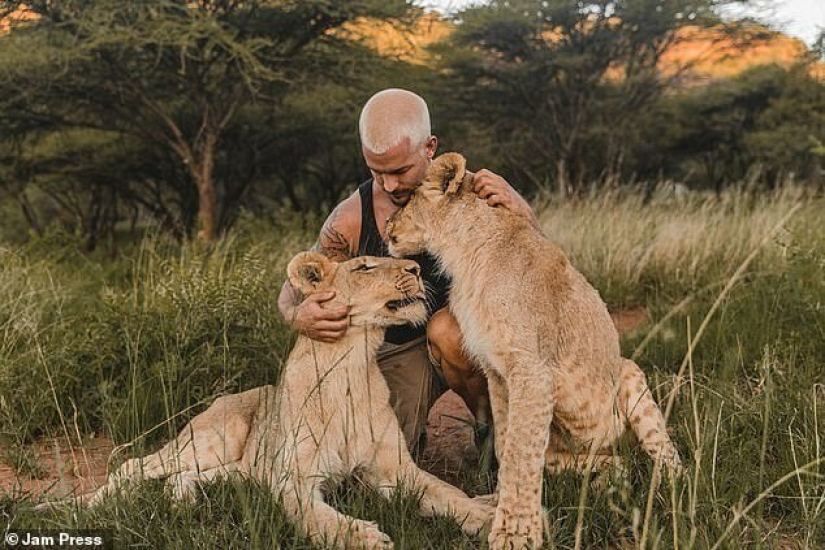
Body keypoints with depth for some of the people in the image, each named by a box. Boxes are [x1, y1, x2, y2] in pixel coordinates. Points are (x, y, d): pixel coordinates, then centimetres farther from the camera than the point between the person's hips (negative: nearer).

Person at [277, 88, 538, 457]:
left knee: (447, 330, -36)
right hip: (394, 349, 2)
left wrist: (522, 216, -32)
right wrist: (299, 317, -29)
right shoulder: (350, 221, -15)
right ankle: (412, 430, 26)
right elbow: (292, 290, -3)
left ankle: (493, 424, -7)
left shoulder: (468, 194, -18)